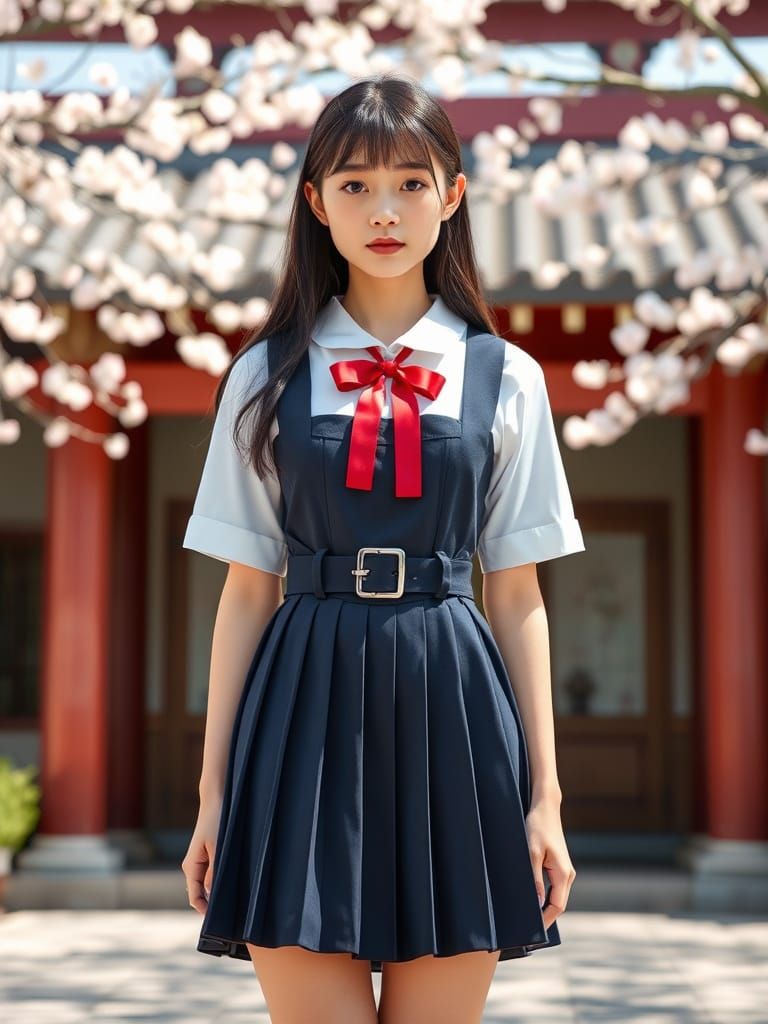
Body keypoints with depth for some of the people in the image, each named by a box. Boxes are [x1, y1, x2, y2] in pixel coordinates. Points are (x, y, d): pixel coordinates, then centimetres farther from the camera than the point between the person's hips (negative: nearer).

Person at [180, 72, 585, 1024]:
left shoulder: (504, 377, 7)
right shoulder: (269, 375, 7)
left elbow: (516, 599, 8)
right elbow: (247, 592, 7)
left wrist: (543, 794, 4)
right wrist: (214, 792, 5)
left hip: (451, 712, 1)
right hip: (306, 713, 0)